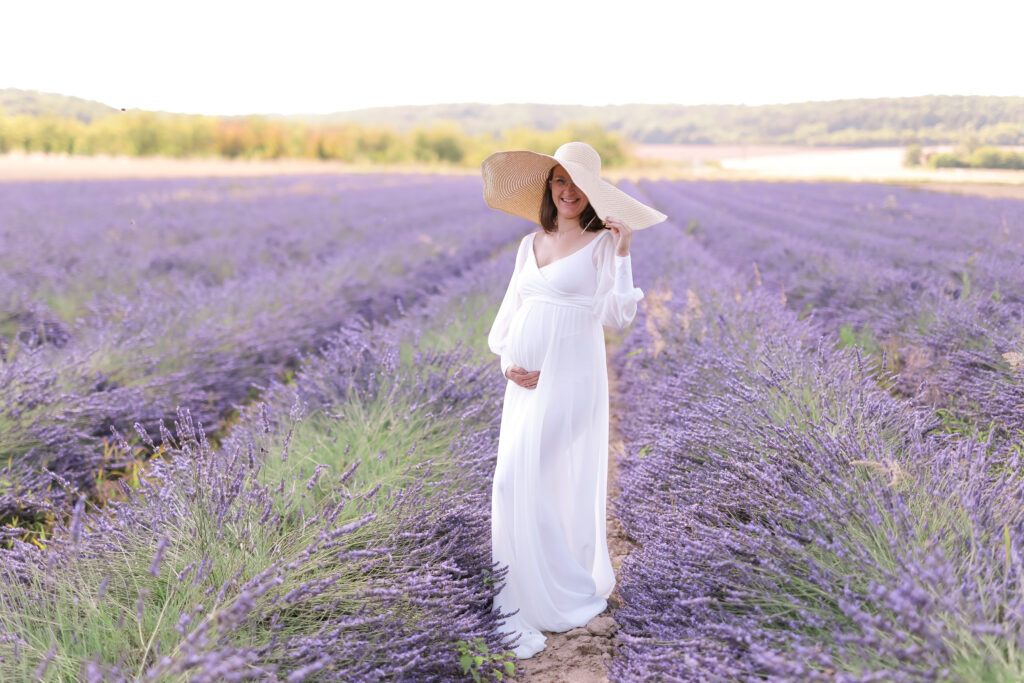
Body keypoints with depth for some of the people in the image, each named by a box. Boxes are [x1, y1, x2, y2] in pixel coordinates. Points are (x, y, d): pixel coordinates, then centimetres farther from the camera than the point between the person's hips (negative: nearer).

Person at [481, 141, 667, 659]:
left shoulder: (603, 243, -2)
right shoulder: (531, 244, 14)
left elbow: (616, 316, -13)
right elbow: (508, 313, 16)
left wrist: (622, 252, -18)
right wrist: (507, 361, 0)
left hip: (569, 378, -6)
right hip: (526, 380, 6)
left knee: (521, 482, -9)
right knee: (515, 483, 8)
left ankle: (543, 602, 8)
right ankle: (524, 599, 27)